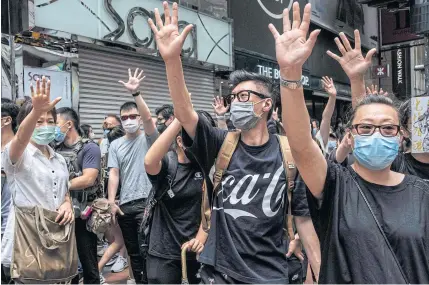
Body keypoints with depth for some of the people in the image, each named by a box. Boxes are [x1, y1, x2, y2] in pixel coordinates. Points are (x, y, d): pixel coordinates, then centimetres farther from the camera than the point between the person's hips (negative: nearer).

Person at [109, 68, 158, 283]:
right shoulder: (116, 145, 10)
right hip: (124, 204, 5)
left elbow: (148, 117, -21)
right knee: (133, 251, 15)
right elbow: (113, 174, 4)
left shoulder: (148, 138, -1)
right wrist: (111, 201, -5)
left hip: (146, 201, -5)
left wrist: (135, 93, -31)